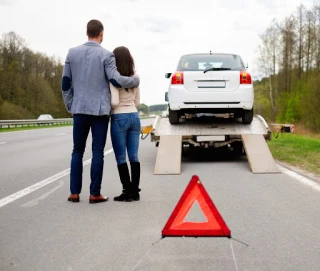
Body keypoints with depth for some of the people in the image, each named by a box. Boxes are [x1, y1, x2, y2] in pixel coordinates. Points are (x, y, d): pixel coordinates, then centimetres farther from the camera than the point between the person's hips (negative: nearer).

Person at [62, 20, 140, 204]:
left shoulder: (72, 53, 6)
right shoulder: (106, 55, -6)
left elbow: (65, 83, 8)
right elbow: (116, 80, -13)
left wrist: (70, 105, 17)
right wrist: (136, 80, 5)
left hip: (79, 109, 3)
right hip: (100, 110, -3)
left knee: (78, 151, 11)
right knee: (98, 152, 2)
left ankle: (75, 193, 10)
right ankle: (95, 193, 3)